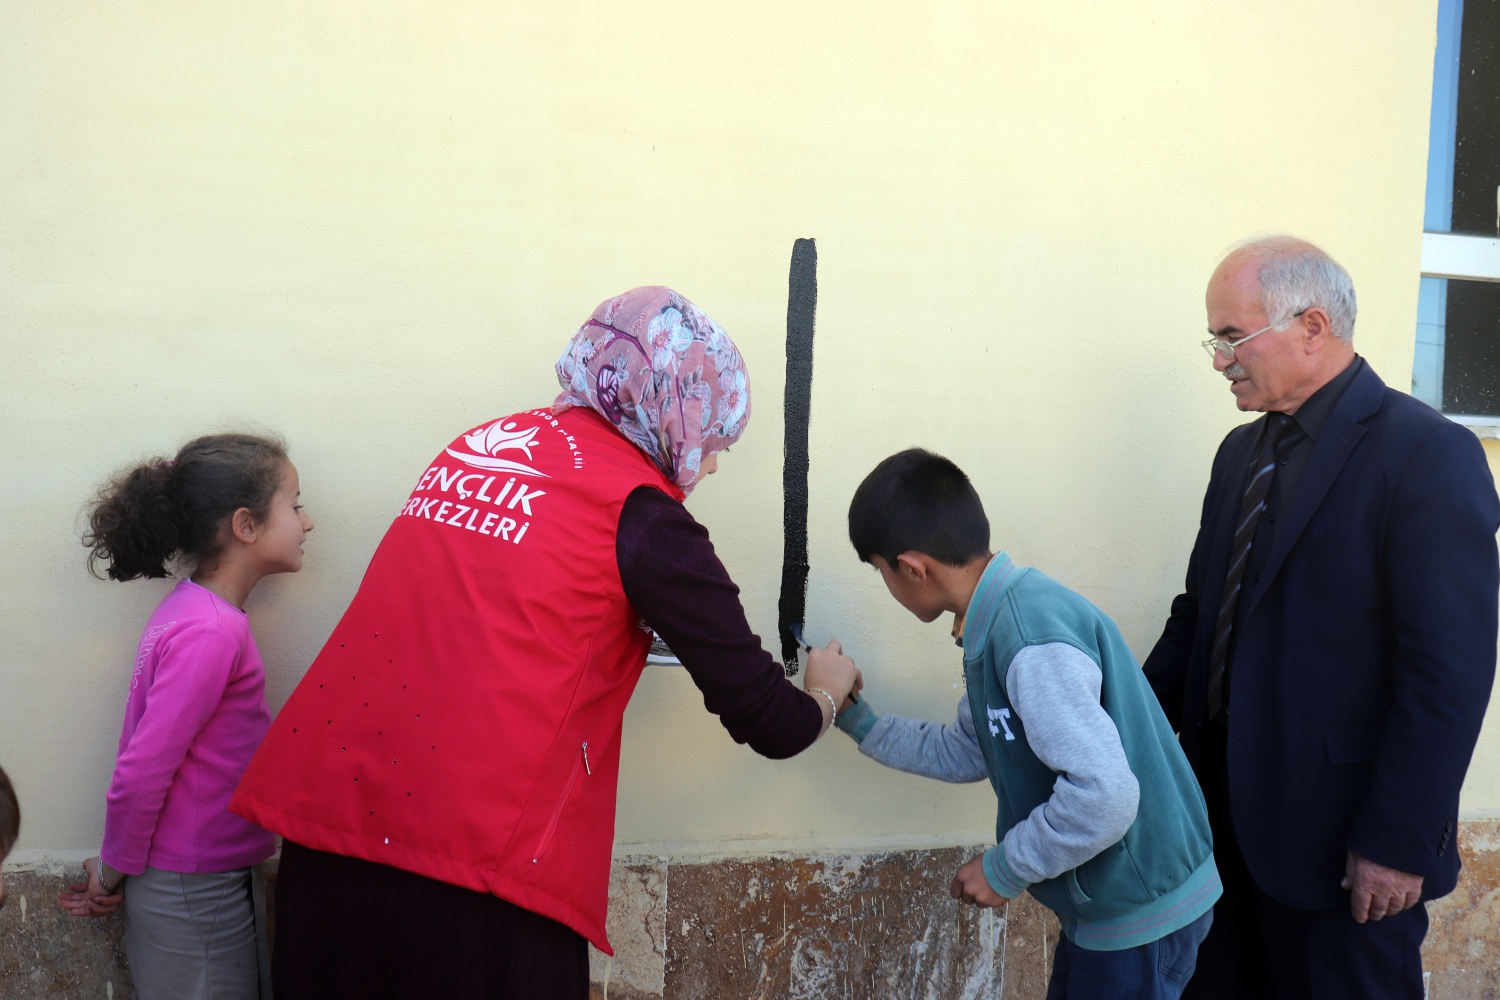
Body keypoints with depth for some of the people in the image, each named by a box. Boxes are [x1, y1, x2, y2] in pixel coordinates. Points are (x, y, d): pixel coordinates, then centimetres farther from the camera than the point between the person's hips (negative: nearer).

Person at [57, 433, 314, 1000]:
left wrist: (116, 867, 12)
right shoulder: (212, 632, -23)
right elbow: (144, 770, -22)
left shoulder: (192, 609, 6)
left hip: (210, 880, 8)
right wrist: (115, 871, -7)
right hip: (196, 890, -8)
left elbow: (143, 759, 9)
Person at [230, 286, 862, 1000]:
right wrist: (825, 694, 21)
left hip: (317, 810, 6)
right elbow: (769, 725, -1)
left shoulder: (481, 442, 12)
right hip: (477, 855, -6)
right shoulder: (640, 510, -5)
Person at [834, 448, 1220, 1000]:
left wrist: (1005, 869, -20)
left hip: (1142, 915, -9)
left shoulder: (1032, 638, -28)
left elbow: (1105, 794, -33)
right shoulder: (999, 622, 4)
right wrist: (861, 722, 14)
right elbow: (966, 752, 14)